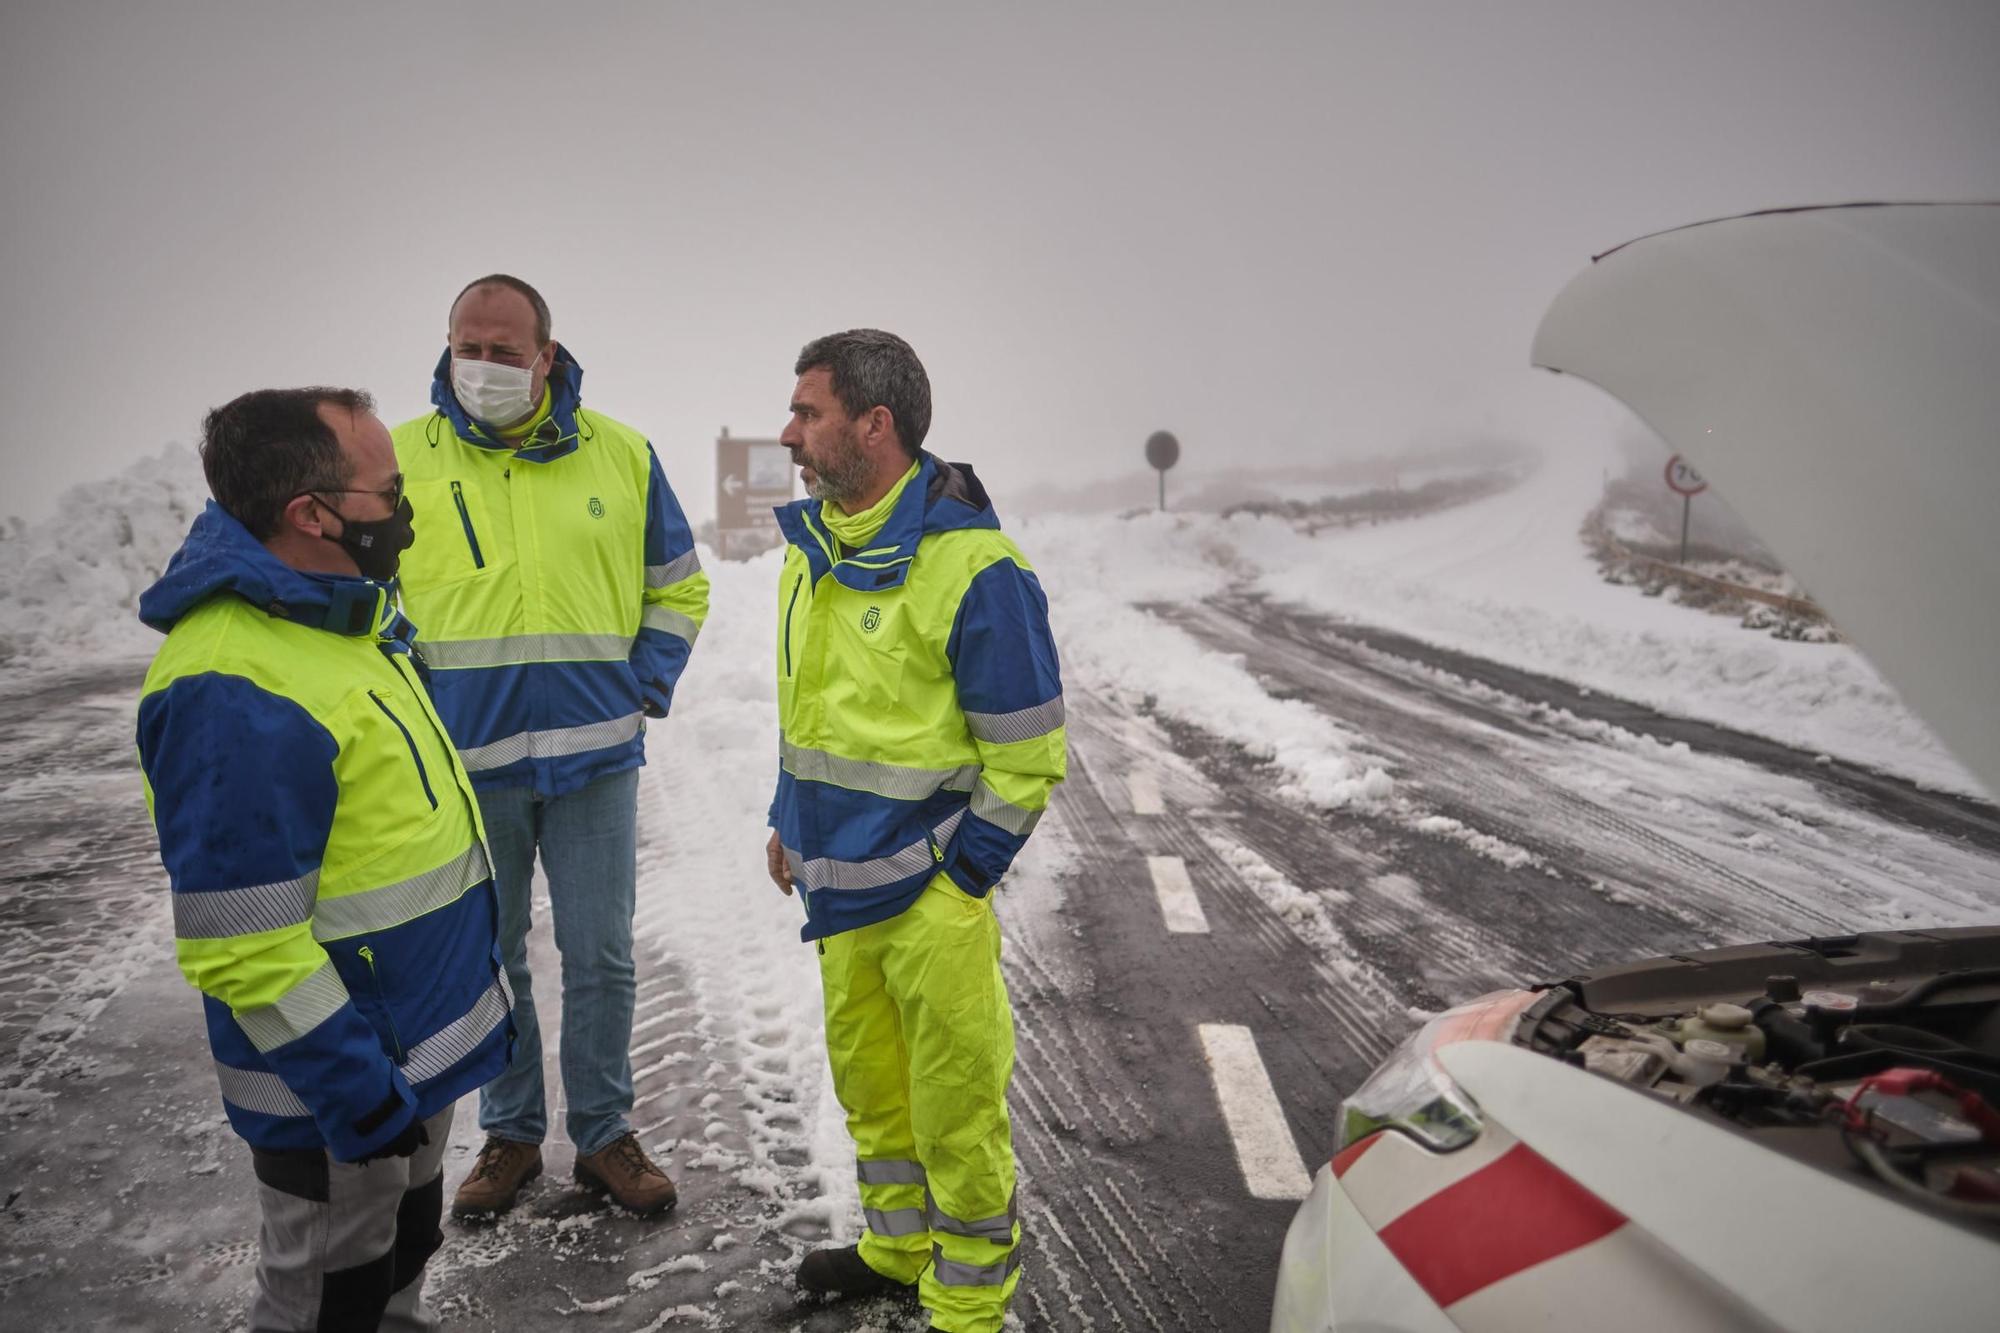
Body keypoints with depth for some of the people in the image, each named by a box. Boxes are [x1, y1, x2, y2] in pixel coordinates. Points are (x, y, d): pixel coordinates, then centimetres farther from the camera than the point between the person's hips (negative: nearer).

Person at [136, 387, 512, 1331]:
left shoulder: (345, 615, 2)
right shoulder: (237, 691, -30)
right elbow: (243, 949, -28)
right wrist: (357, 1093, -21)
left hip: (416, 1047, 9)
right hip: (335, 1093, -9)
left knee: (401, 1256, 29)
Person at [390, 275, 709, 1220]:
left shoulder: (620, 454, 2)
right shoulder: (400, 458, 0)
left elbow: (679, 587, 11)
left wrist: (644, 689, 0)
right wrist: (416, 713, -2)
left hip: (593, 756, 0)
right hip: (463, 761, 0)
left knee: (600, 958, 8)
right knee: (488, 960, 13)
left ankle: (603, 1135, 26)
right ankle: (510, 1135, 31)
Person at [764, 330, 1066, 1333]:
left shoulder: (973, 568, -19)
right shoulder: (809, 546, 6)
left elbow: (1027, 757, -15)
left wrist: (956, 876, -12)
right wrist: (791, 825, 17)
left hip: (930, 893, -8)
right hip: (838, 885, 8)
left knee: (955, 1103, 7)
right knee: (867, 1082, 22)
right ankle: (898, 1249, 45)